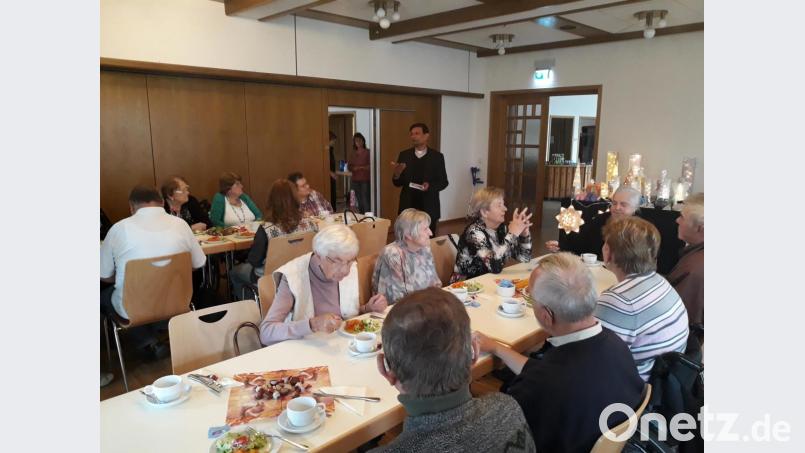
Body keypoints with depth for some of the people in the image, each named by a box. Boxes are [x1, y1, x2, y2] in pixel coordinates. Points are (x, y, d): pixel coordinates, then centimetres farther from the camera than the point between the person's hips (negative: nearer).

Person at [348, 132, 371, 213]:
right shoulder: (353, 153, 12)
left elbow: (371, 166, -9)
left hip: (365, 180, -5)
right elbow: (349, 166, 12)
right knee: (359, 201, 6)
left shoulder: (367, 152, -3)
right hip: (355, 180, 5)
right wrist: (354, 168, -7)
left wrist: (361, 167, -13)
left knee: (366, 201, -11)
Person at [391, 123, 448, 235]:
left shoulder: (437, 156, 0)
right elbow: (397, 183, 6)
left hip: (429, 207, -1)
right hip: (408, 207, 1)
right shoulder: (404, 155, 5)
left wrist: (430, 185, -16)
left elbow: (443, 182, 3)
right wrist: (397, 174, -16)